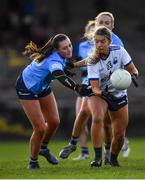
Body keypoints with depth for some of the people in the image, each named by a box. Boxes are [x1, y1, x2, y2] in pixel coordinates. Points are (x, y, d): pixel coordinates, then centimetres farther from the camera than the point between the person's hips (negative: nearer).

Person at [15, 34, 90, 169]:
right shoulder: (54, 61, -40)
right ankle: (33, 161, 11)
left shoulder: (58, 56, -14)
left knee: (54, 122, 4)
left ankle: (43, 148, 32)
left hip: (42, 86, 8)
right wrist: (78, 88, -74)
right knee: (40, 128, -11)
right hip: (27, 88, -8)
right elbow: (61, 78, -60)